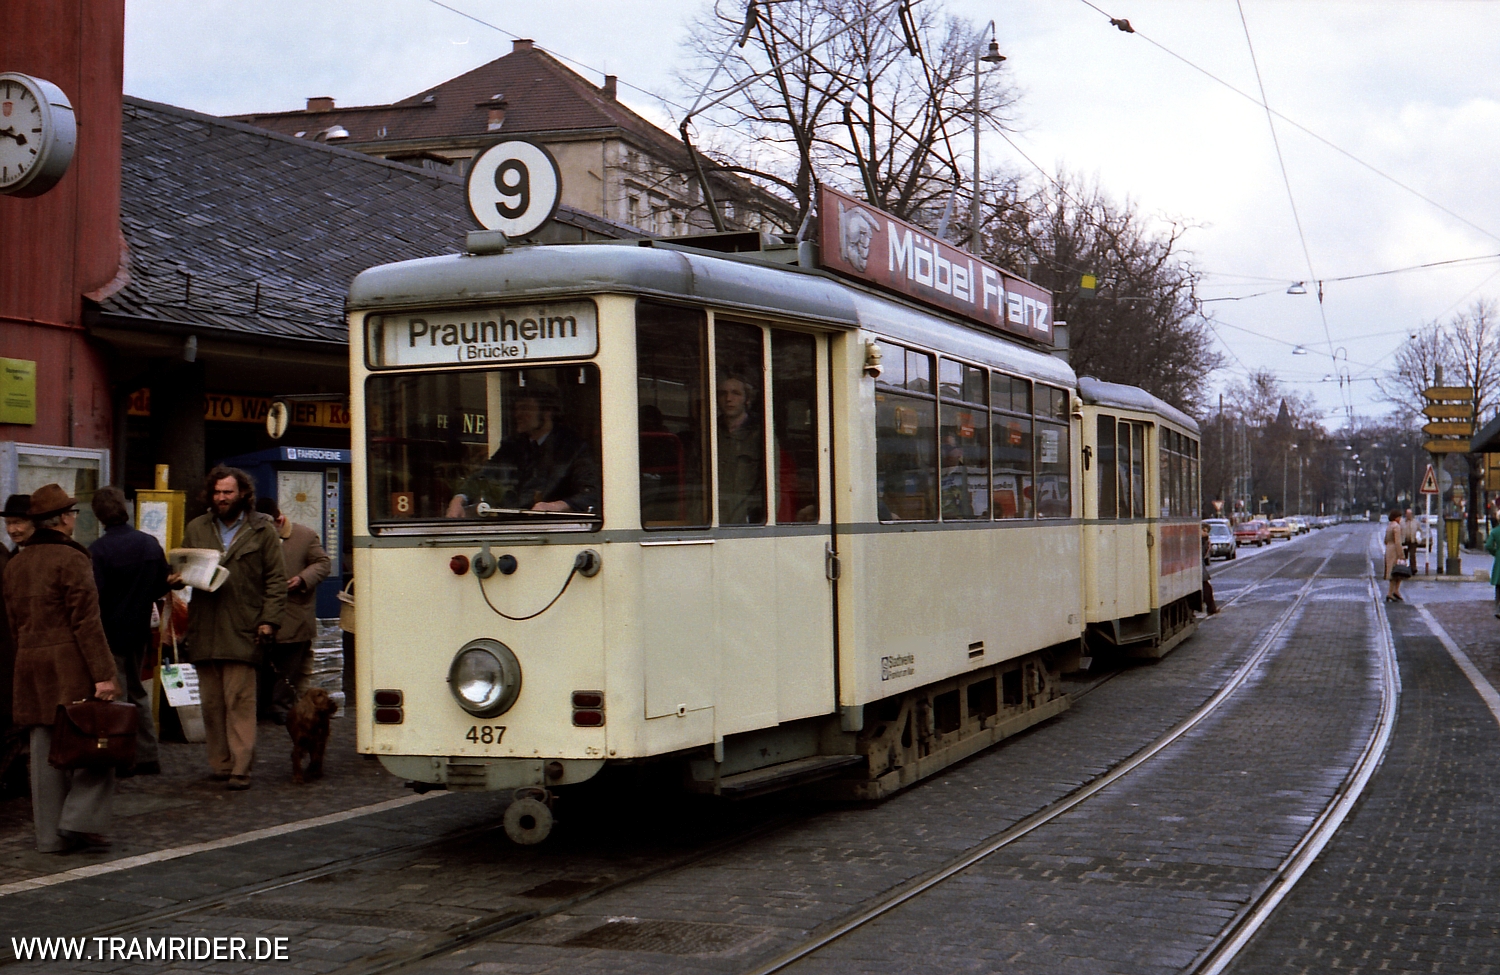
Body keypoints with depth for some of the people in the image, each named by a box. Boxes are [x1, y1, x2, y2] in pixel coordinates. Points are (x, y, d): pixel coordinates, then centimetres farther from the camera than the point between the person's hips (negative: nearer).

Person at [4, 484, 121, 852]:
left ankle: (50, 836, 12)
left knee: (44, 752, 9)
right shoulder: (71, 559, -10)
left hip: (30, 667, 7)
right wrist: (104, 674, -15)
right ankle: (81, 820, -7)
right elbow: (87, 621, -15)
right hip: (71, 666, -7)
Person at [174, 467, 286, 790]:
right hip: (204, 629, 4)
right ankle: (219, 764, 13)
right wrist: (177, 578, -3)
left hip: (242, 630, -4)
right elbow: (182, 567, 22)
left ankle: (241, 769, -8)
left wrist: (269, 620, -5)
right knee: (211, 702, 6)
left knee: (239, 701, -8)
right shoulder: (196, 528, 16)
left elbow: (275, 579, 4)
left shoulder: (262, 530, 6)